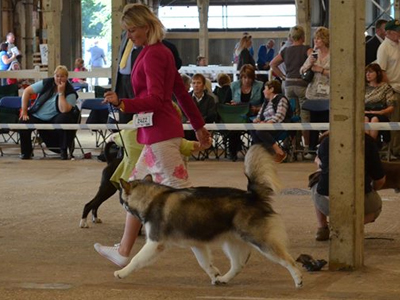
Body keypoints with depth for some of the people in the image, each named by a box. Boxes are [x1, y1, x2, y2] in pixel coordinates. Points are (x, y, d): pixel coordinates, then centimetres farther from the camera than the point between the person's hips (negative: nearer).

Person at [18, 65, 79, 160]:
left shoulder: (70, 92, -10)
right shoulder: (46, 83, -4)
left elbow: (64, 110, -25)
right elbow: (27, 91, -3)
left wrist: (61, 92, -23)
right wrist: (24, 111, -8)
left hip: (53, 120, -2)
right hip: (37, 116, 2)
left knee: (63, 118, -34)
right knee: (23, 122, -24)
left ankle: (64, 151, -16)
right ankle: (26, 153, -3)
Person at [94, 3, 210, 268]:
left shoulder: (152, 55, -14)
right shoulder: (162, 51, 15)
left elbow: (155, 99, -22)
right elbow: (182, 91, 20)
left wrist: (123, 104, -36)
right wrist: (199, 125, 24)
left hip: (160, 133, -10)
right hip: (158, 132, 10)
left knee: (181, 190, -8)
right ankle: (124, 252, 20)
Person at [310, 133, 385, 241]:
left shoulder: (326, 141, 11)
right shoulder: (368, 141, 6)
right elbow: (380, 180, 14)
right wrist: (373, 188, 37)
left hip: (326, 202, 2)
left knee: (316, 188, 37)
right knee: (376, 207, 32)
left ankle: (322, 228, 21)